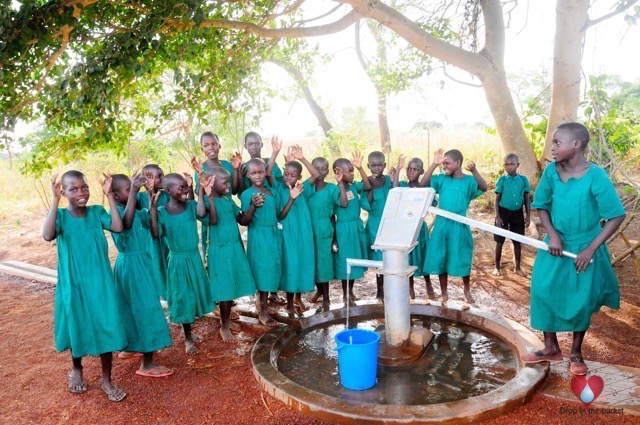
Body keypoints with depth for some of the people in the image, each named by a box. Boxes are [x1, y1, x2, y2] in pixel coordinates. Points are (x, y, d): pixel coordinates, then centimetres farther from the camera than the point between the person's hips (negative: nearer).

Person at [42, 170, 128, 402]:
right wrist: (55, 201, -30)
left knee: (106, 328, 3)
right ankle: (76, 369, 44)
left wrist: (109, 195, -19)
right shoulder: (60, 215, -7)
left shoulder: (97, 211, -2)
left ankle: (106, 379, 20)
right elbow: (48, 235, -28)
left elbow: (118, 227, -19)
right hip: (73, 284, -1)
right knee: (77, 328, 16)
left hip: (100, 282, 1)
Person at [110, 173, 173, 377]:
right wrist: (133, 192, -47)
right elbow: (126, 222, -42)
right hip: (131, 266, -9)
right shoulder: (116, 212, -19)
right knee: (146, 308, -7)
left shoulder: (135, 211, 7)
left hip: (140, 263, 9)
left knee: (132, 308, 21)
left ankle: (129, 347, 40)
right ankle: (147, 364, 0)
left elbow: (152, 226, 12)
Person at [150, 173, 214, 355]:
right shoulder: (162, 212, -13)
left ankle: (189, 324, 39)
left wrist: (197, 188, -19)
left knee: (196, 294, 14)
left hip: (195, 258, 3)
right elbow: (156, 234, -24)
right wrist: (153, 208, -30)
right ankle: (188, 338, 23)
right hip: (178, 260, -3)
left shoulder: (191, 206, -1)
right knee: (183, 297, 6)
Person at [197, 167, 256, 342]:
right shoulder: (208, 201, -11)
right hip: (220, 250, -6)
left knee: (232, 287, 14)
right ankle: (224, 327, 16)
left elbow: (242, 220, 13)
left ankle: (226, 318, 34)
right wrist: (209, 197, -32)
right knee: (225, 289, 0)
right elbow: (214, 220, -29)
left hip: (235, 248, 6)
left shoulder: (229, 200, 7)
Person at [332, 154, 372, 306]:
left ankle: (350, 290, 33)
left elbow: (368, 187, -10)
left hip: (357, 226, 7)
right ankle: (345, 295, 17)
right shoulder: (336, 190, -14)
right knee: (346, 260, 3)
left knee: (355, 259, 16)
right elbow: (344, 203, -28)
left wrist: (360, 168, -13)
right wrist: (341, 184, -25)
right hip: (344, 228, -7)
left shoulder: (354, 186, 3)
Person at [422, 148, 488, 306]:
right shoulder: (442, 179, 3)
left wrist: (474, 171, -40)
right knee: (440, 259, 7)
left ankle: (467, 290, 34)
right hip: (441, 224, 3)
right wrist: (434, 164, -14)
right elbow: (423, 183, -7)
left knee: (462, 259, 10)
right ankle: (444, 294, 22)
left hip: (459, 225, -3)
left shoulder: (469, 180, -5)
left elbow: (484, 188, -22)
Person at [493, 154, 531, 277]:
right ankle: (497, 267, 19)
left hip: (517, 213, 2)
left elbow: (526, 198, 4)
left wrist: (528, 215, 1)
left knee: (518, 242, 11)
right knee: (500, 241, 5)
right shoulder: (502, 180, -8)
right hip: (503, 212, -1)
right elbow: (497, 199, -5)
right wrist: (497, 216, -10)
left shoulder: (523, 179, -3)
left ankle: (518, 267, 26)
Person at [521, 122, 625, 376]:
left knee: (581, 300, 5)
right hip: (556, 244, 3)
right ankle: (551, 348, 19)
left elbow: (617, 216, -14)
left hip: (585, 247, -3)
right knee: (543, 290, 2)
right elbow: (541, 206, 3)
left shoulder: (595, 176, -19)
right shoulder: (551, 171, -8)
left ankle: (576, 353, 26)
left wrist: (590, 249, -17)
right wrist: (552, 235, -11)